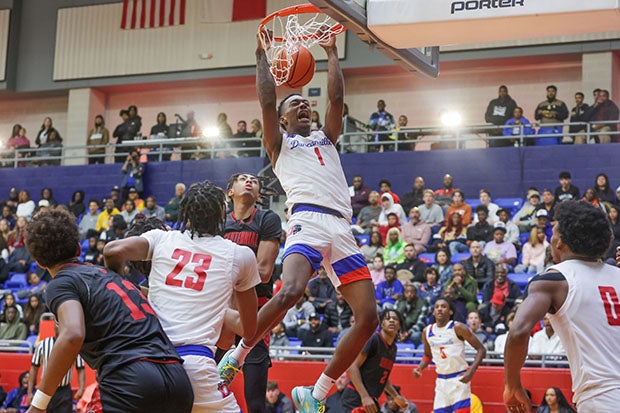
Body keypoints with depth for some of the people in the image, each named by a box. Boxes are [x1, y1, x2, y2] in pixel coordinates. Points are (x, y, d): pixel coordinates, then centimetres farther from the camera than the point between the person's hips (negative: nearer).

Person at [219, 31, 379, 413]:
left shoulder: (326, 138, 31)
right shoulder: (279, 145, 20)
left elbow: (336, 98, 20)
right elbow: (267, 101, 8)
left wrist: (332, 52, 22)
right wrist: (262, 55, 13)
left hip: (343, 231, 5)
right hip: (308, 223, -5)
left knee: (368, 317, -6)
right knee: (289, 292, -33)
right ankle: (235, 357, -10)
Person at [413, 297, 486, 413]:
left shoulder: (458, 328, -10)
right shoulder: (427, 332, 5)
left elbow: (481, 350, -9)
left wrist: (471, 371, -21)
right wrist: (419, 368, 2)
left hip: (459, 379, -5)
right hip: (441, 381, 5)